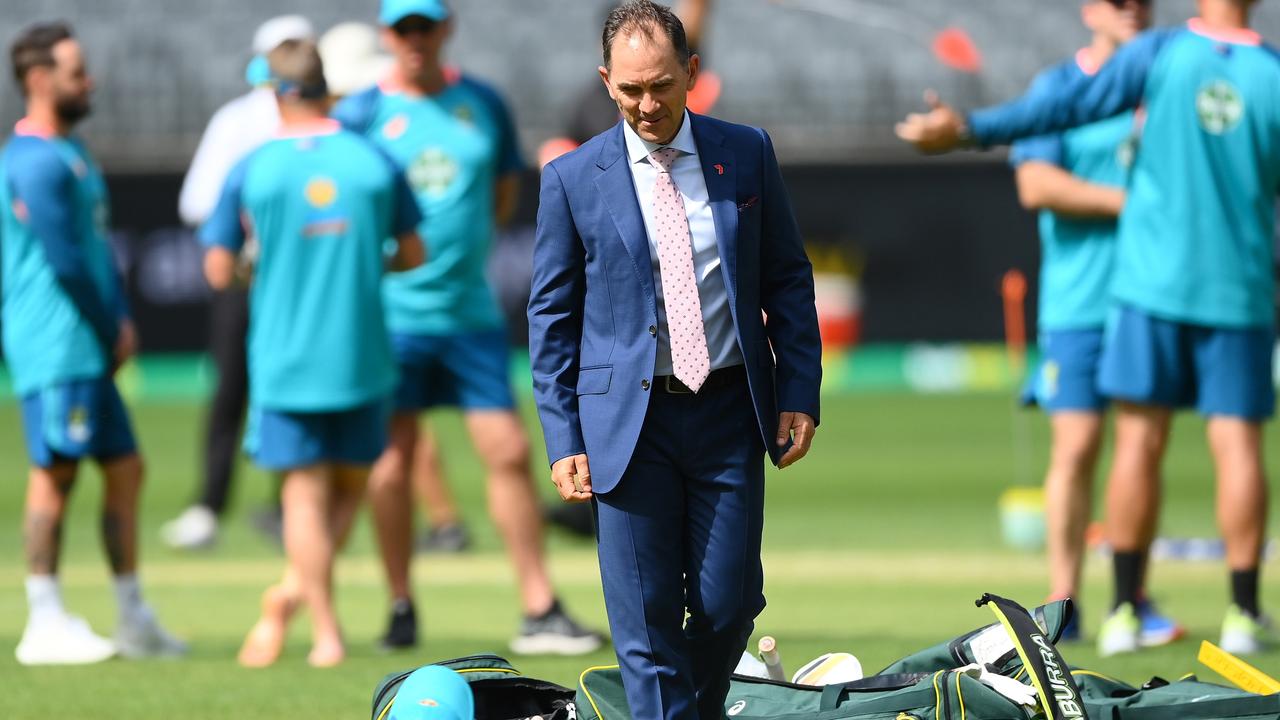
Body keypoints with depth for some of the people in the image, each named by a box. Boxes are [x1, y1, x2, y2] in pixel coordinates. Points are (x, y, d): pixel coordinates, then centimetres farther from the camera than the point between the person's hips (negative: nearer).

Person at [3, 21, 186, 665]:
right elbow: (66, 261, -17)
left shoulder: (69, 153, 18)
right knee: (55, 472, -7)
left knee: (125, 469, 11)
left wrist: (120, 320, 8)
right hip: (56, 346, -10)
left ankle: (133, 619, 16)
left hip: (89, 351, 10)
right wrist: (109, 332, -7)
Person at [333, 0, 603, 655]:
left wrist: (456, 237, 5)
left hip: (471, 312, 3)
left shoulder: (483, 105, 9)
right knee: (393, 458, 0)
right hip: (391, 312, -3)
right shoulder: (361, 113, 0)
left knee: (509, 452, -1)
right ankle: (401, 607, 12)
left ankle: (540, 612, 3)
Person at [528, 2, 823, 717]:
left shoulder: (746, 154, 4)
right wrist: (564, 439, -3)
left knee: (729, 603, 3)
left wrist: (800, 395, 2)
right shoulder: (573, 180, 0)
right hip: (630, 418, -1)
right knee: (646, 619, -3)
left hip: (730, 412, 2)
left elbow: (788, 280, 10)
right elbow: (552, 316, 3)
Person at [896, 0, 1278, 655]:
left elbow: (1067, 108, -8)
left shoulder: (1159, 53, -5)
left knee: (1139, 439, 4)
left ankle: (1125, 610, 4)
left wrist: (972, 129, -3)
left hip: (1152, 279, 0)